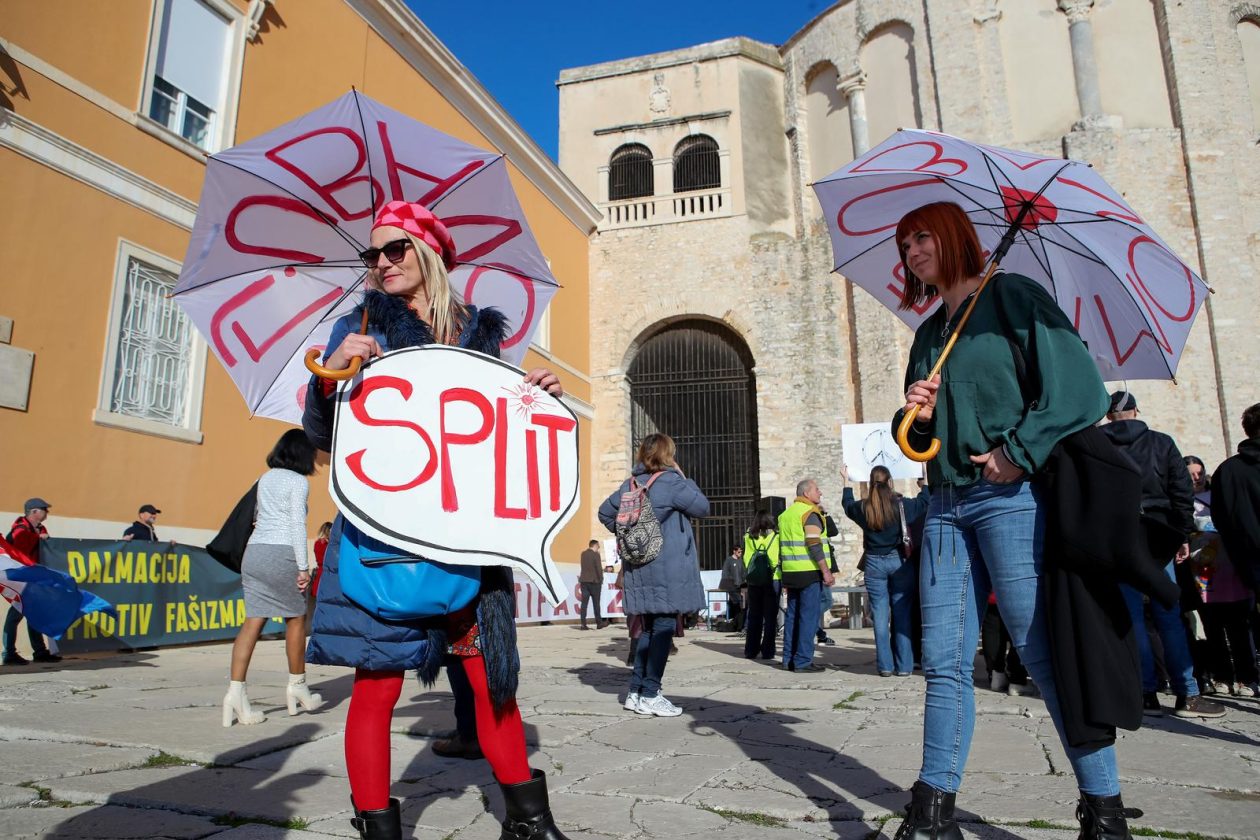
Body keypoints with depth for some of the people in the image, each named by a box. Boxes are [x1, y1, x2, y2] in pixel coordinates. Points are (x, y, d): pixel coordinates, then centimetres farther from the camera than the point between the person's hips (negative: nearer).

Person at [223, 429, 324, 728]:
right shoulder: (298, 482, -5)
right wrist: (303, 567, -11)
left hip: (254, 550, 6)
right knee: (296, 619, 8)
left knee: (253, 621, 3)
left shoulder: (265, 478, 16)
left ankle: (236, 692, -5)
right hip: (281, 553, -6)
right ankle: (297, 687, 20)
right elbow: (297, 525, -11)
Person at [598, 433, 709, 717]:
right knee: (664, 629, 0)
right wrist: (685, 478, 7)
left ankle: (635, 692, 17)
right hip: (668, 570, -7)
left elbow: (605, 512, 17)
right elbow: (702, 508, -2)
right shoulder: (671, 482, -11)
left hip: (638, 568, 7)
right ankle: (650, 695, 2)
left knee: (649, 629, 15)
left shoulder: (631, 483, 9)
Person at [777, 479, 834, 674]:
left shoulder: (785, 514, 17)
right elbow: (814, 545, -18)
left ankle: (789, 659, 14)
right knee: (808, 616, -5)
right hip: (809, 572, -8)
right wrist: (826, 571, -16)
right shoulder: (810, 513, -8)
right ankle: (803, 661, -6)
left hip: (790, 572, 8)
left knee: (792, 616, 11)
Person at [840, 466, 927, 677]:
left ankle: (885, 665, 6)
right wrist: (923, 485, 29)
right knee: (902, 614, 4)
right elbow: (924, 502, 10)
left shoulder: (862, 508, -1)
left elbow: (847, 504, 22)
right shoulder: (901, 505, -8)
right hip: (899, 562, -1)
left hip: (874, 564, 1)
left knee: (880, 616, 4)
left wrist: (846, 482, 35)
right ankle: (903, 665, 7)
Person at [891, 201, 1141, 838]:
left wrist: (1019, 453, -15)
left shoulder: (1012, 297, 1)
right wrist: (917, 416, 1)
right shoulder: (929, 333, 20)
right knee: (943, 660, 4)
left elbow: (1080, 387, -10)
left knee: (1045, 655, -2)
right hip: (946, 504, 6)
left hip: (1011, 496, -6)